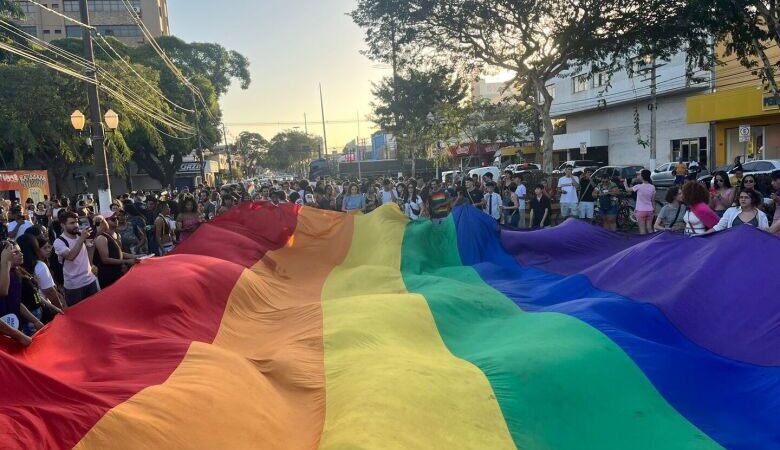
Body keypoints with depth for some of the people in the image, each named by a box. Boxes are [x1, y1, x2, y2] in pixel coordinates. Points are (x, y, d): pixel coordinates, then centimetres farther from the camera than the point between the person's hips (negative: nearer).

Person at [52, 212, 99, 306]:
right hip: (73, 286, -5)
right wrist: (82, 238, -32)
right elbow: (70, 256, -30)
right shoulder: (59, 242, -13)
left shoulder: (80, 234, 3)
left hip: (90, 280, 5)